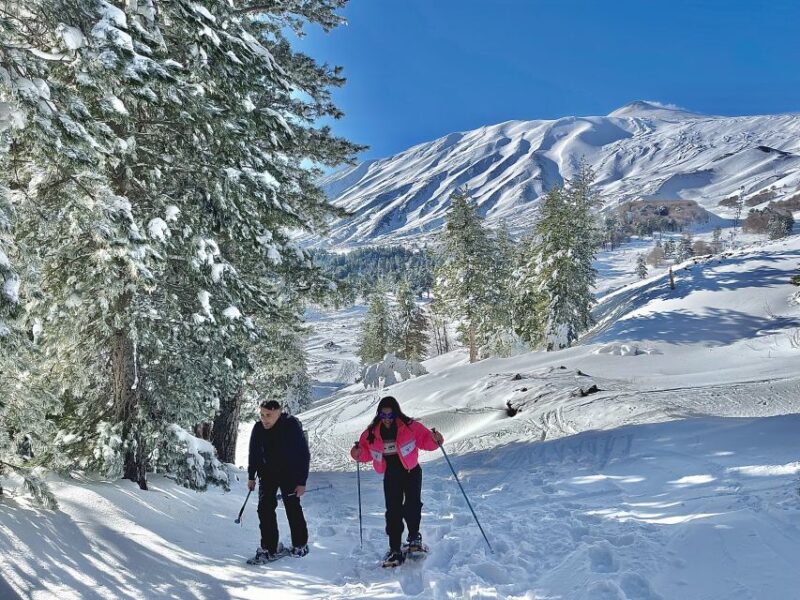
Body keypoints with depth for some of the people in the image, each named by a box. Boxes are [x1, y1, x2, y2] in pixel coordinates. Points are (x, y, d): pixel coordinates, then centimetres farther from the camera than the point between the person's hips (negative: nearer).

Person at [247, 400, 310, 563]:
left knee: (293, 508, -2)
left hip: (290, 474, -4)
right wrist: (251, 476, 9)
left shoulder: (292, 426, -20)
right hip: (267, 474, 4)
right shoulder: (258, 428, -8)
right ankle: (269, 548, 4)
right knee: (265, 508, -5)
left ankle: (300, 545, 16)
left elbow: (304, 455, -16)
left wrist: (302, 482, -16)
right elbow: (254, 453, 7)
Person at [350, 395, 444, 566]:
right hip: (391, 476, 2)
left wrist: (435, 439, -30)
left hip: (411, 473, -2)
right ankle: (395, 550, 11)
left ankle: (414, 537, 13)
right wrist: (358, 453, -16)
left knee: (412, 506, -15)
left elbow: (425, 440, -10)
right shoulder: (371, 433, -5)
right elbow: (366, 451, 5)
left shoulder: (410, 427, -14)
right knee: (393, 512, 1)